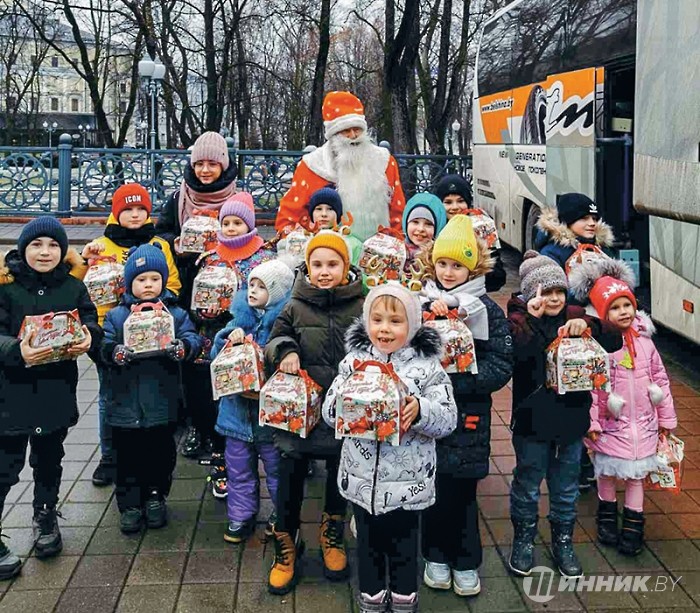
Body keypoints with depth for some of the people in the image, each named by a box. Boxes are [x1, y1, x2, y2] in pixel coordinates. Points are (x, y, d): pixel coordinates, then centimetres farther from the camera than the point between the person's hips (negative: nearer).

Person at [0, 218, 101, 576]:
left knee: (49, 459, 19)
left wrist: (89, 337, -25)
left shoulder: (73, 287, 5)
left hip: (57, 390, 3)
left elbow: (90, 320, -1)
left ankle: (45, 517, 40)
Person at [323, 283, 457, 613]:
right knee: (368, 543, 19)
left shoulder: (427, 365, -9)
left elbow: (448, 419, -13)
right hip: (362, 477, 2)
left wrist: (419, 410, -32)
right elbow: (329, 412, -5)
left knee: (404, 544, 16)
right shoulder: (353, 361, -2)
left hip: (408, 480, -2)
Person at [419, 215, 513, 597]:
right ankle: (437, 555, 29)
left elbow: (500, 368, -8)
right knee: (432, 487, 10)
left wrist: (453, 379, -17)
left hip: (468, 418, -2)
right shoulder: (424, 303, 3)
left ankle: (466, 562, 25)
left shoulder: (488, 310, -3)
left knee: (462, 492, 7)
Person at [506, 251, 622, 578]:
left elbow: (615, 340, -7)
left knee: (566, 485, 17)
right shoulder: (520, 319, -9)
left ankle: (563, 539, 34)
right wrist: (533, 318, -36)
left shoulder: (575, 316, 3)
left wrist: (588, 326, -24)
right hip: (532, 420, -3)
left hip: (572, 419, 3)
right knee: (527, 483, 12)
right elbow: (516, 350, -28)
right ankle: (523, 538, 31)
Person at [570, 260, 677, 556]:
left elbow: (660, 379, 6)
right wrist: (591, 422, -14)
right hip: (611, 424, -3)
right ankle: (607, 518, 35)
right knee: (607, 474, 14)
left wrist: (666, 417, 10)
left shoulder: (644, 342, -2)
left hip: (642, 423, 3)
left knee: (636, 476, 10)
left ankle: (633, 528, 23)